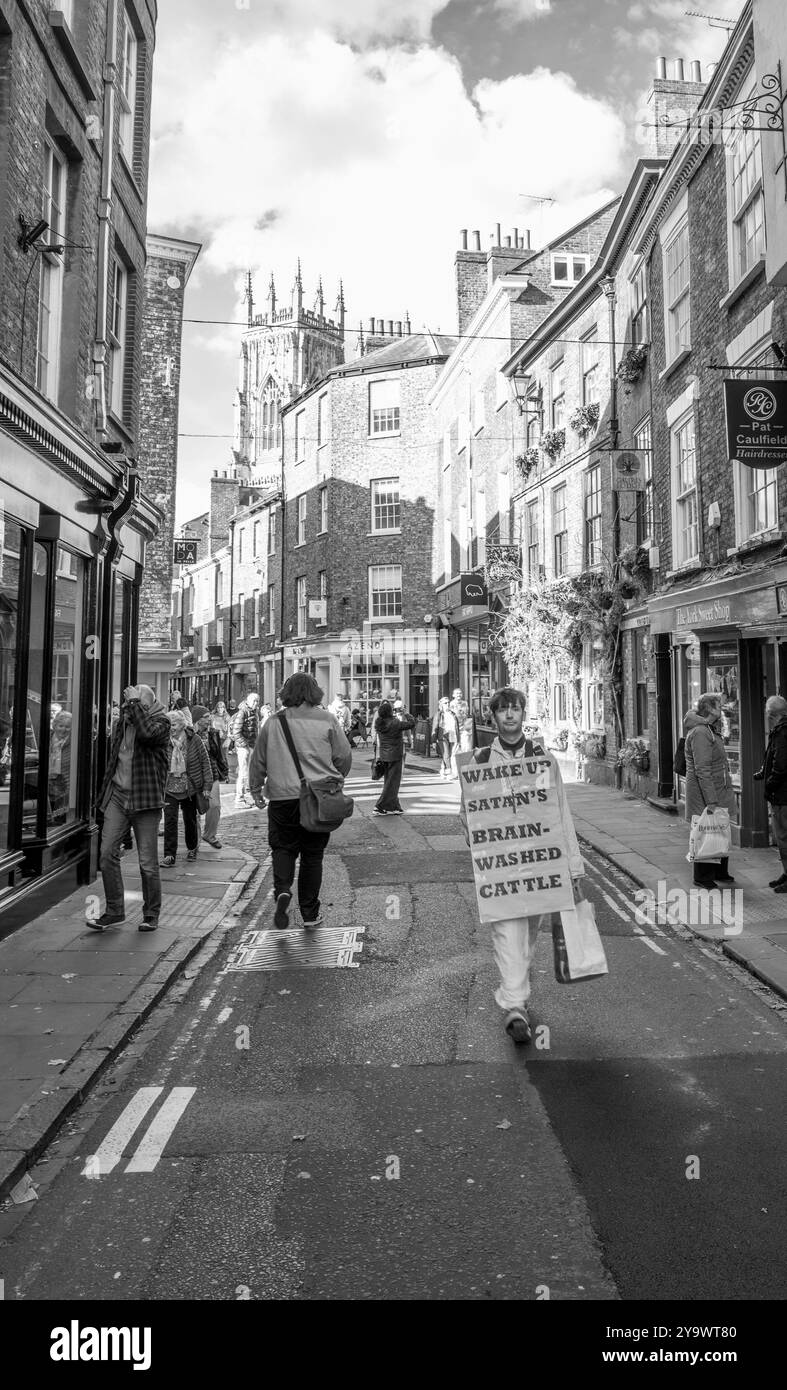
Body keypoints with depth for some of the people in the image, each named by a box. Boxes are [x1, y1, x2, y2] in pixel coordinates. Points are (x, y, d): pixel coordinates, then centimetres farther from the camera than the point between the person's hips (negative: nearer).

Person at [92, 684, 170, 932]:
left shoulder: (160, 721, -4)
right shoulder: (124, 720, 12)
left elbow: (147, 732, -29)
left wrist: (134, 703, -18)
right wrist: (105, 793, 19)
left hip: (144, 799, -5)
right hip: (118, 795, 5)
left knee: (148, 862, 0)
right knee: (107, 853, -2)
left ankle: (151, 915, 15)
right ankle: (114, 910, 10)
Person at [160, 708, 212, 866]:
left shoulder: (193, 739, -8)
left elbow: (205, 761, -2)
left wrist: (207, 785, -5)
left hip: (190, 787, 0)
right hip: (170, 788, 0)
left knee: (190, 819, 13)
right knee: (170, 820, -10)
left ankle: (192, 848, 36)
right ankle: (169, 855, -6)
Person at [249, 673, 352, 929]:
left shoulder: (273, 723, 1)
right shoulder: (327, 720, -1)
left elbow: (258, 760, 8)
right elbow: (344, 756, 3)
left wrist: (255, 788, 23)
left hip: (283, 797, 0)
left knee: (283, 847, 14)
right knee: (313, 854, 10)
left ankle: (282, 890, -12)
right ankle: (310, 914, 16)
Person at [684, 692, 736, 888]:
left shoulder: (711, 730, 15)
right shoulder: (700, 733, -19)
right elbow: (702, 770, -23)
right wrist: (711, 801, -25)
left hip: (719, 791, 10)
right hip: (704, 793, -10)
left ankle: (720, 872, 28)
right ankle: (703, 878, 7)